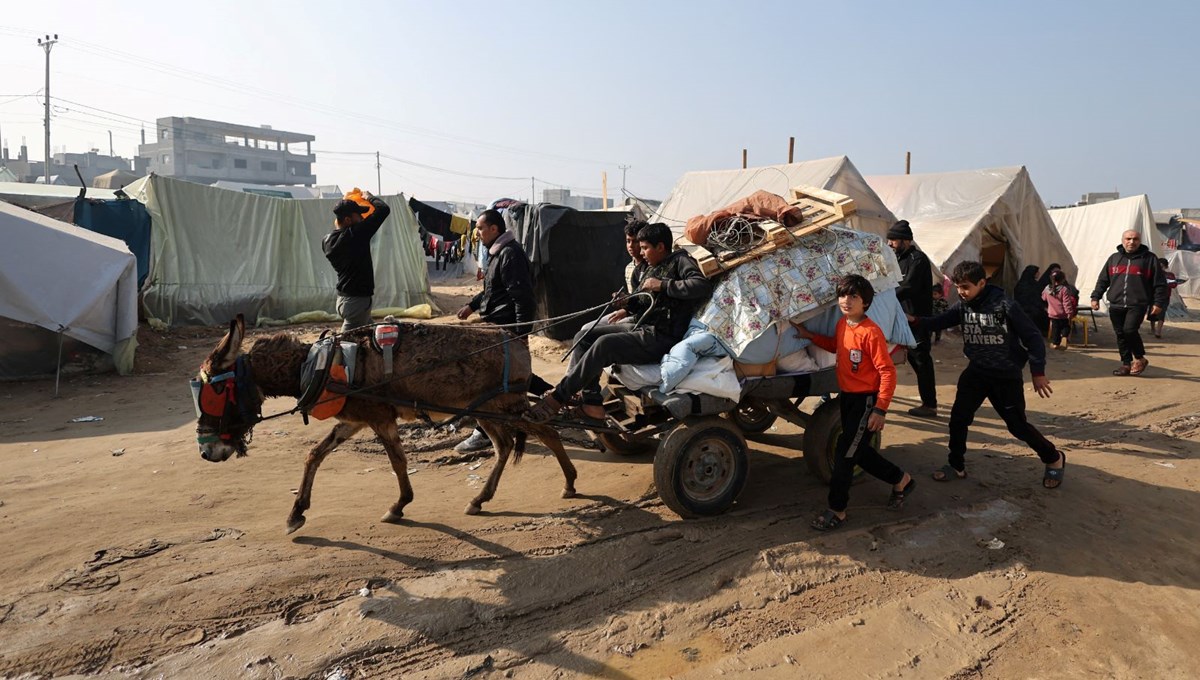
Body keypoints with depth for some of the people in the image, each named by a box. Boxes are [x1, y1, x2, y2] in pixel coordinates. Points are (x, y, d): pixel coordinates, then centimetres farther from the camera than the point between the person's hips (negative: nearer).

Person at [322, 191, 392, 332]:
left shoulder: (327, 241, 3)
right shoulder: (356, 234, -19)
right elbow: (384, 209, -15)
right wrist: (369, 197, 3)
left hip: (343, 298, 9)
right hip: (357, 301, -9)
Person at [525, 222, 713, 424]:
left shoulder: (680, 261, -5)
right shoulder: (653, 268, 20)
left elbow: (703, 286, -23)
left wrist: (662, 285, -19)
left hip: (661, 339, -10)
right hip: (643, 329, 10)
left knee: (604, 344, -28)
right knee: (586, 335, 3)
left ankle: (558, 397, -19)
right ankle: (592, 403, -6)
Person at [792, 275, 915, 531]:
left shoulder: (871, 332, -22)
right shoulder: (841, 324, 2)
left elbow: (888, 371, -21)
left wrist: (880, 409, -24)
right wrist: (809, 336, 12)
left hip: (866, 399, -9)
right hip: (847, 396, 9)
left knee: (845, 452, -8)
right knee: (859, 451, 18)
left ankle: (837, 510, 4)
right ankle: (901, 480, 40)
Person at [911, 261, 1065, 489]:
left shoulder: (1005, 306, -18)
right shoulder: (963, 307, -3)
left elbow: (1033, 336, -13)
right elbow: (938, 322, -8)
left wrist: (1037, 371, -13)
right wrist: (915, 321, -28)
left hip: (1006, 376, -4)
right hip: (976, 372, 5)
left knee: (1017, 425, 4)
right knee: (958, 418, 0)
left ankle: (1054, 459, 29)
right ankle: (956, 466, 18)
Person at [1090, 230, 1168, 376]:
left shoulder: (1149, 258, 4)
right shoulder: (1114, 258, 14)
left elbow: (1159, 283, 3)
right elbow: (1102, 280, 17)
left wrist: (1159, 303, -4)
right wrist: (1095, 297, 9)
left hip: (1137, 305, -4)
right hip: (1116, 305, 4)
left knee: (1129, 330, -18)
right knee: (1121, 335, 6)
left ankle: (1140, 358, 4)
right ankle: (1126, 364, 17)